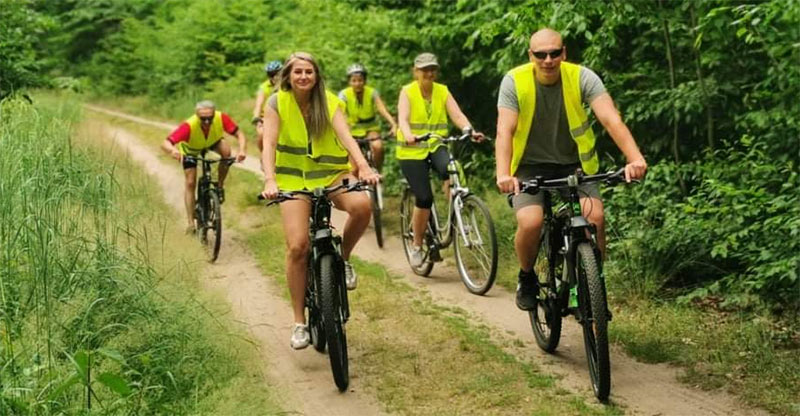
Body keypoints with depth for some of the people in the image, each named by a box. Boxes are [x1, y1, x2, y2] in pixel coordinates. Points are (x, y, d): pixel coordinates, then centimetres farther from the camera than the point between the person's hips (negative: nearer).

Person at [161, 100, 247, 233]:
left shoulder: (221, 118, -38)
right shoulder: (189, 126, -43)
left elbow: (239, 134, -34)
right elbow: (165, 144, -48)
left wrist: (242, 150, -54)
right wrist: (173, 150, -71)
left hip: (213, 141, 2)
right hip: (190, 149, -1)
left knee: (226, 151, -31)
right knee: (190, 183, -7)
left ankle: (220, 185, -7)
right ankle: (191, 222, 6)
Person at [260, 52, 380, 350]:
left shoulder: (329, 102, -5)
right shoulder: (277, 103, -6)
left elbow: (346, 136, -20)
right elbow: (269, 144, -17)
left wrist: (364, 167, -38)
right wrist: (269, 180, -34)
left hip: (332, 173, 1)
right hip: (294, 179, 0)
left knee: (362, 206, -32)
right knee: (297, 246, -15)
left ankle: (343, 258, -2)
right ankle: (299, 322, -2)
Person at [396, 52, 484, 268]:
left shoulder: (443, 91, 3)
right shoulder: (407, 92, -5)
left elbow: (457, 115, -10)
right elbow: (403, 118, -21)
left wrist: (470, 131, -31)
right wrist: (409, 136, -43)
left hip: (436, 147, 2)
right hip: (412, 151, -2)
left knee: (449, 169, -33)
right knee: (424, 198, -11)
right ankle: (417, 246, 8)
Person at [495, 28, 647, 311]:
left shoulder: (582, 78, -15)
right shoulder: (514, 81, -15)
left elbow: (611, 120, -26)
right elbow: (505, 131, -23)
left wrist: (635, 158, -42)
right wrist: (503, 174, -40)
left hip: (573, 163, 1)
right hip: (531, 165, -1)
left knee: (594, 217, -22)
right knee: (530, 223, -25)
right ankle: (527, 278, 6)